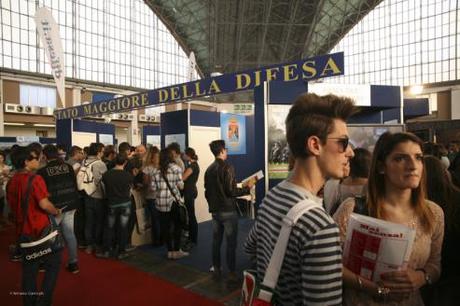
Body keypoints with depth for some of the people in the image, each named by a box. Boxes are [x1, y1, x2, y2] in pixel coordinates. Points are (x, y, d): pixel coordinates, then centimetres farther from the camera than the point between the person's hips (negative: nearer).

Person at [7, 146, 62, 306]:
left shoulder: (11, 182, 5)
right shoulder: (35, 179, -19)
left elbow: (13, 206, 16)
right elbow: (44, 204, -26)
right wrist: (57, 212, -8)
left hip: (23, 231, 7)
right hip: (41, 229, -7)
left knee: (29, 270, 17)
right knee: (53, 264, 9)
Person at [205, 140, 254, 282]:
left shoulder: (209, 169, 7)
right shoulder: (227, 167, -15)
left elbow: (207, 192, 12)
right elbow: (231, 191, -20)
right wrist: (247, 187, -7)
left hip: (215, 211, 7)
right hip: (228, 211, -7)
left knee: (216, 241, 14)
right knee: (231, 242, 2)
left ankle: (217, 269, 25)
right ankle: (231, 273, 8)